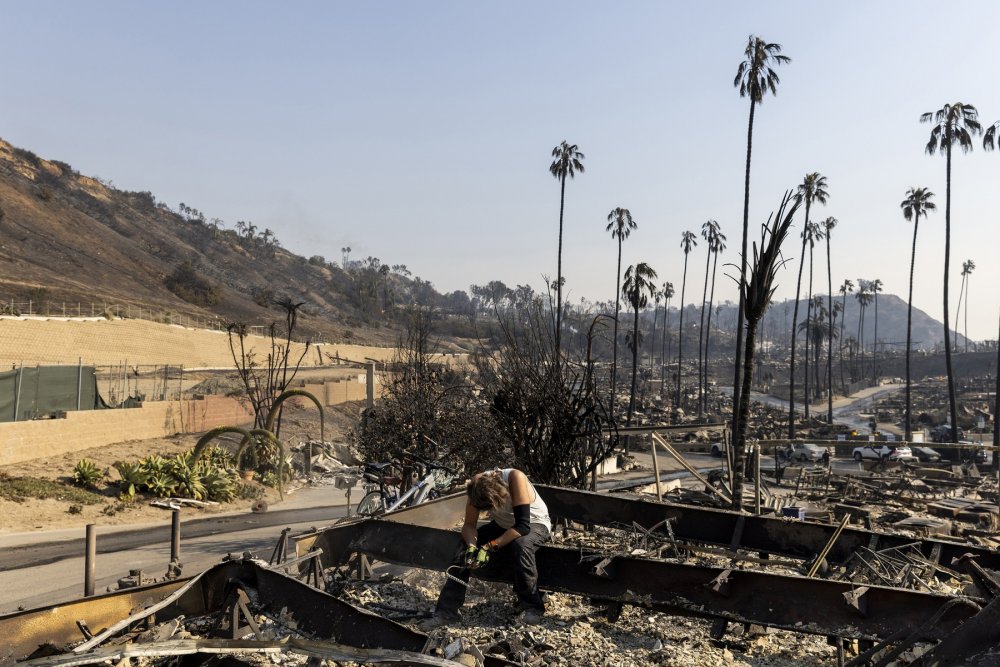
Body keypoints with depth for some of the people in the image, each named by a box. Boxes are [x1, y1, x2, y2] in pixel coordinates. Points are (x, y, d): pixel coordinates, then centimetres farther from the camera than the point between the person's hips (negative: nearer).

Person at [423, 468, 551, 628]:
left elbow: (523, 526, -37)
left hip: (534, 523, -4)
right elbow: (469, 525, -13)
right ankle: (447, 610, -6)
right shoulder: (476, 487, -22)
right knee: (465, 547, -15)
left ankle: (533, 606, -17)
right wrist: (472, 545, -34)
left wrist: (490, 547, -38)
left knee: (521, 544, -37)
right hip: (503, 525, 5)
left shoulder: (515, 478, -36)